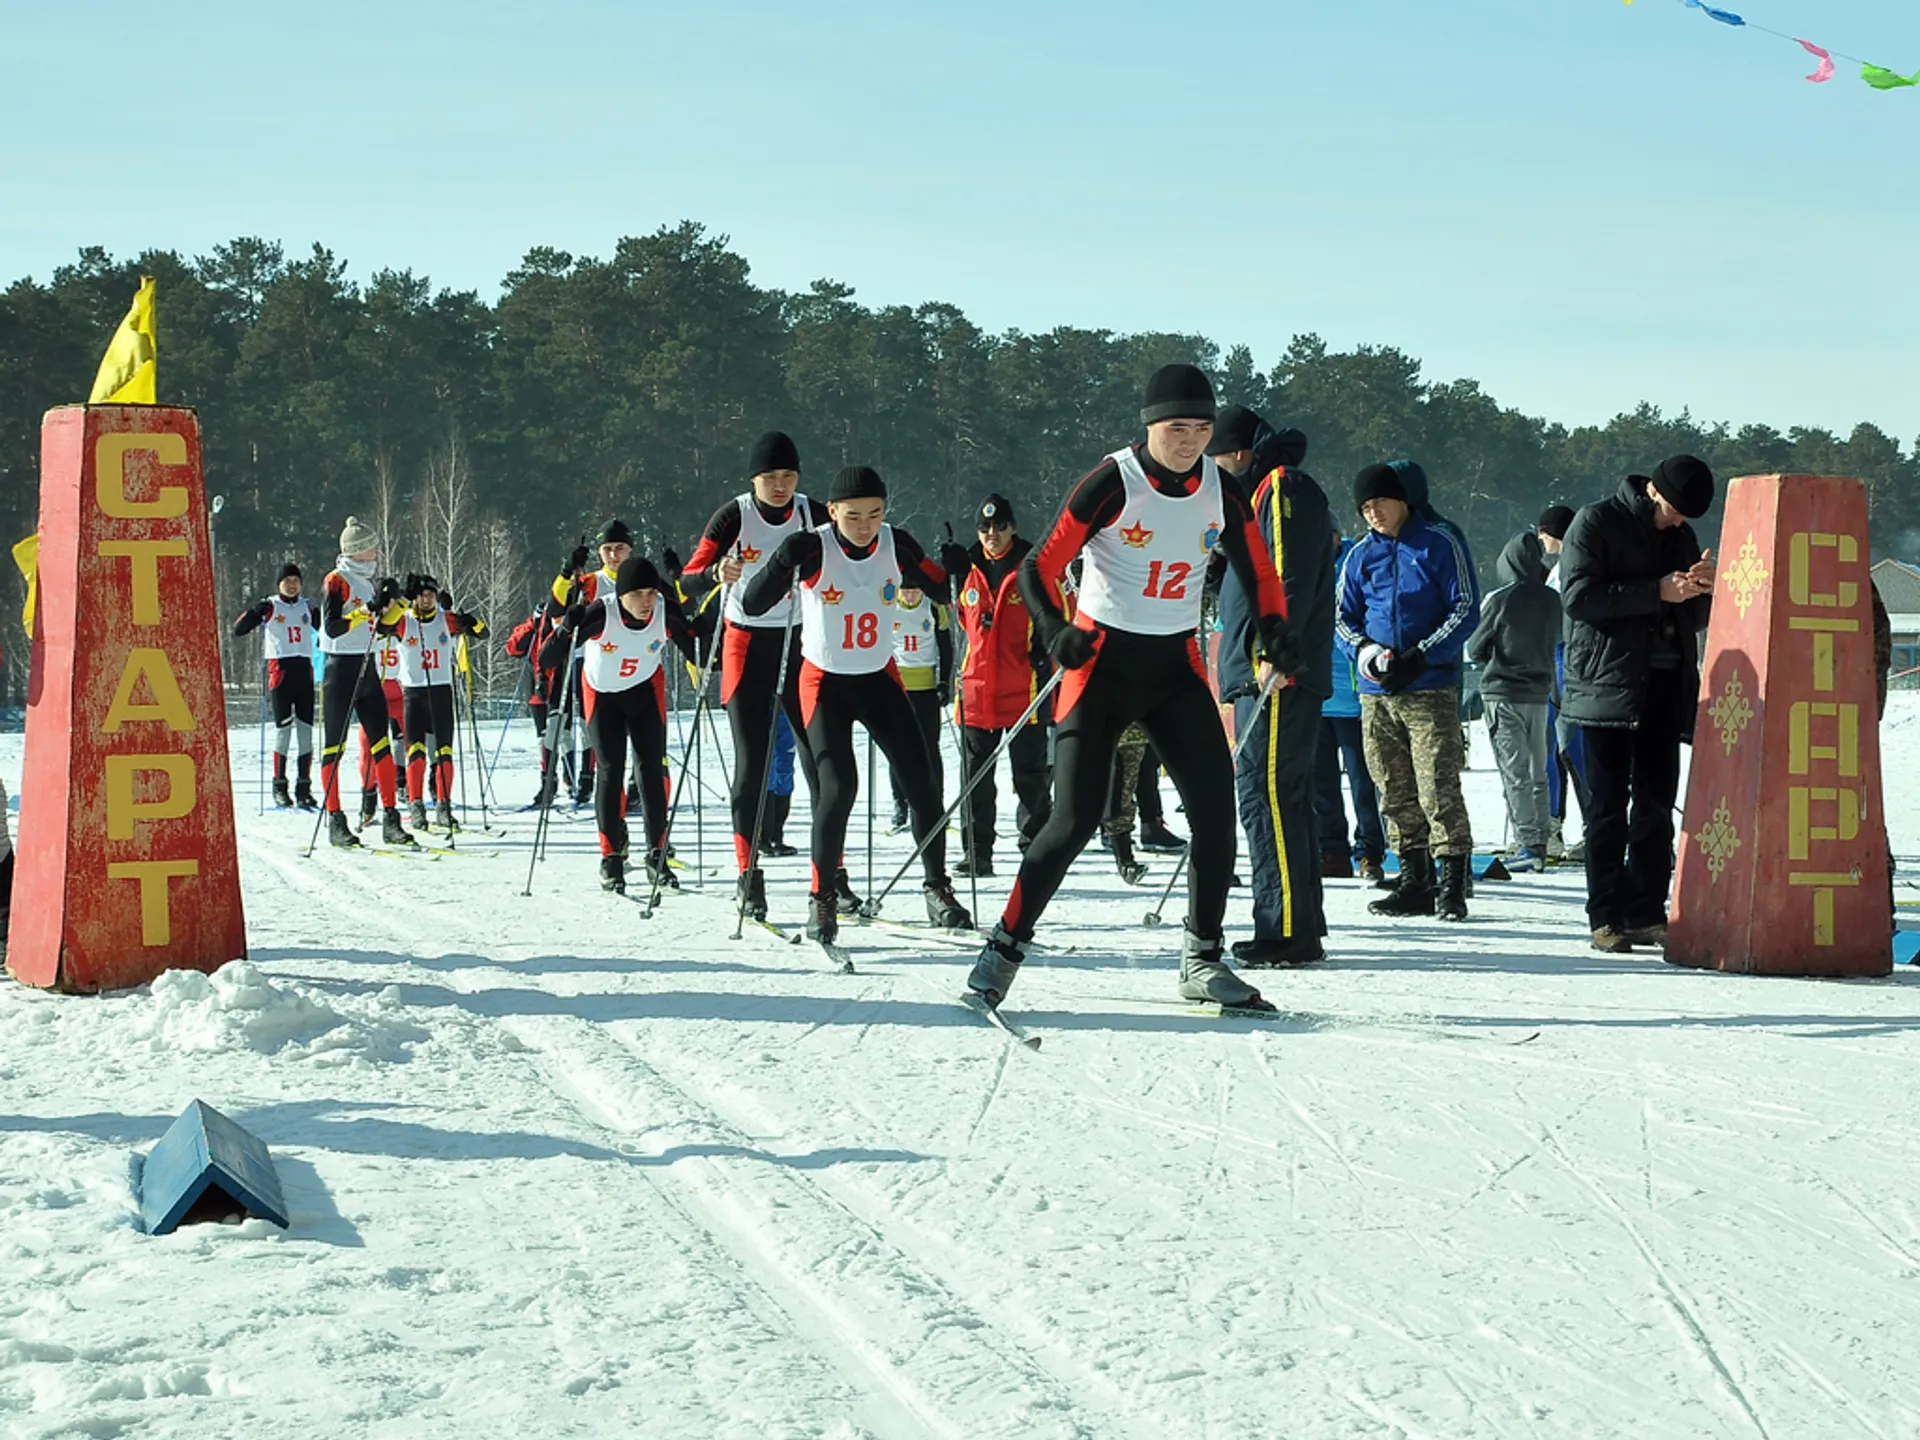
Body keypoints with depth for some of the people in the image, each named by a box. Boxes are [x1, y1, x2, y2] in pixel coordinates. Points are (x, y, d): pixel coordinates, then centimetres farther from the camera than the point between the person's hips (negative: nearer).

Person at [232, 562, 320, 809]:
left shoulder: (307, 607, 15)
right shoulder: (270, 606, 3)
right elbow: (238, 629, -4)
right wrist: (254, 613, -21)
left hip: (304, 668, 4)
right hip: (281, 668, -4)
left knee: (306, 728, 1)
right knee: (284, 727, -7)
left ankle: (304, 787, 4)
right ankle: (279, 786, 1)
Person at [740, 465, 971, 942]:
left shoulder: (896, 544, -10)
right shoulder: (815, 549, -19)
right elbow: (752, 605, -22)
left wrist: (916, 570, -30)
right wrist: (783, 564, -40)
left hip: (880, 679, 3)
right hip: (825, 681, -3)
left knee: (921, 782, -1)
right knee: (838, 787, -18)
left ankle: (938, 890, 17)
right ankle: (821, 899, -4)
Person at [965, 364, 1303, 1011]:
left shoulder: (1222, 491, 0)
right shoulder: (1113, 482, -15)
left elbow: (1260, 575, 12)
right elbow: (1040, 567, -16)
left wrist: (1275, 631, -7)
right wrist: (1056, 629, -34)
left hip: (1177, 666, 5)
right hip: (1103, 659, -5)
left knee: (1216, 810, -4)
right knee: (1077, 817, -12)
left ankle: (1203, 959, 10)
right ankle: (1004, 948, 0)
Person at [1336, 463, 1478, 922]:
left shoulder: (1440, 545, 0)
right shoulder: (1360, 554, 12)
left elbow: (1464, 611, -3)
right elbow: (1343, 617, 15)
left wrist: (1421, 656, -14)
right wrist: (1363, 650, -7)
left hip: (1431, 688, -5)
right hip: (1375, 693, 5)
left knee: (1438, 789, -11)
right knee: (1395, 792, 7)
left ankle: (1453, 884, -6)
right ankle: (1415, 880, 15)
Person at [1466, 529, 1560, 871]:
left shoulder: (1499, 600, -13)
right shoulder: (1552, 600, 0)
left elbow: (1475, 649, -4)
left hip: (1503, 692, -5)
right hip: (1539, 692, 5)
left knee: (1515, 773, -4)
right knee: (1538, 772, 14)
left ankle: (1527, 844, -9)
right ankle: (1541, 841, 16)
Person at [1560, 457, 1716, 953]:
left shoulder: (1680, 536, 16)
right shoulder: (1596, 522, -2)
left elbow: (1696, 617, 19)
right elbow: (1579, 596, -14)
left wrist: (1702, 590, -4)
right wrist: (1658, 592, -18)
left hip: (1666, 686, 5)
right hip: (1608, 683, -5)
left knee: (1657, 804, 3)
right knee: (1609, 805, -4)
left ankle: (1647, 914, 7)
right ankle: (1607, 917, -1)